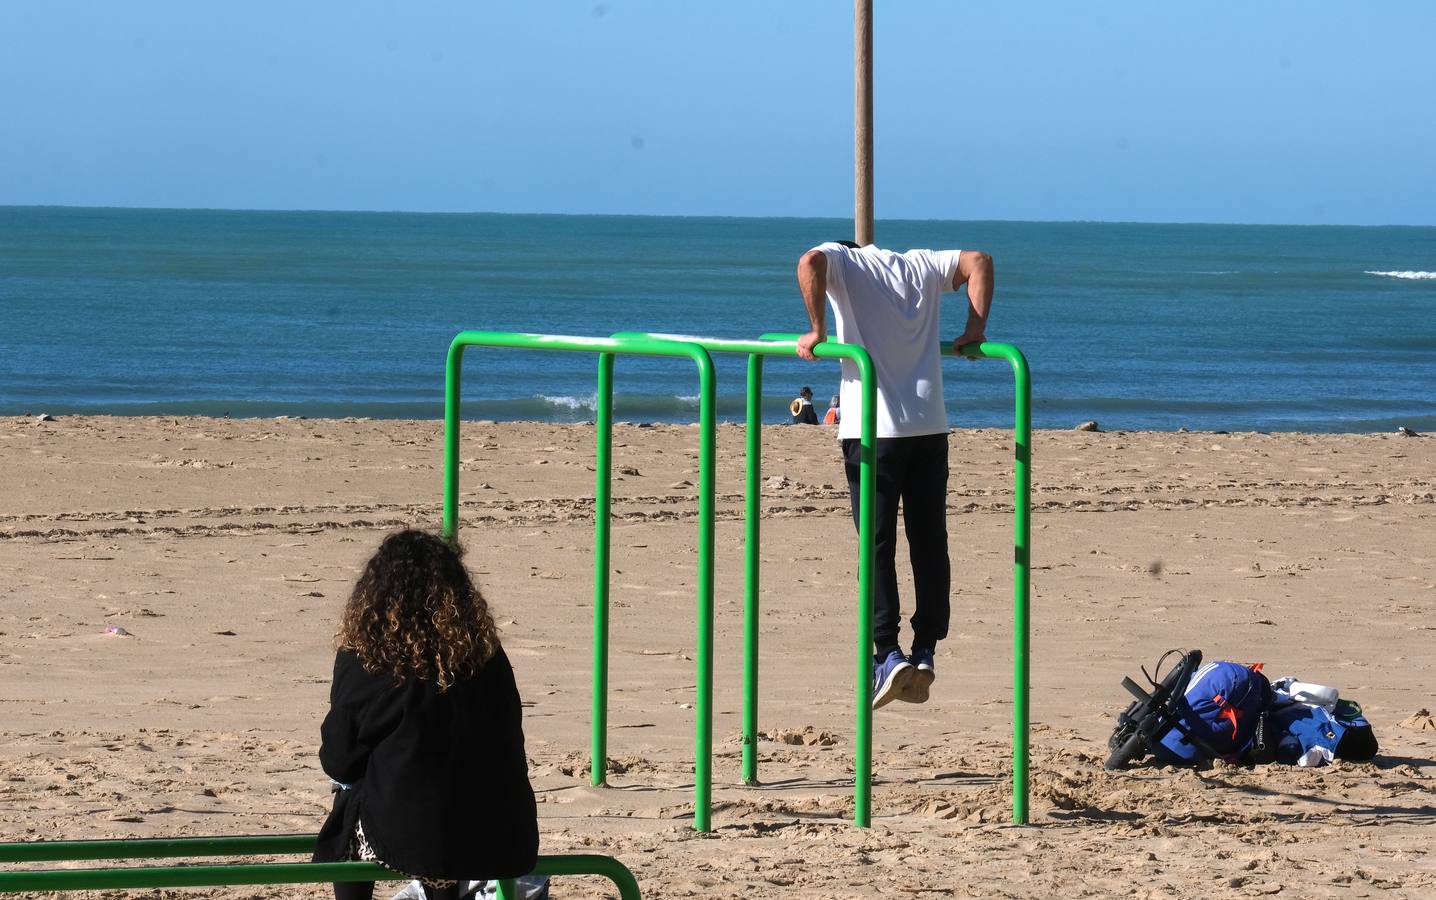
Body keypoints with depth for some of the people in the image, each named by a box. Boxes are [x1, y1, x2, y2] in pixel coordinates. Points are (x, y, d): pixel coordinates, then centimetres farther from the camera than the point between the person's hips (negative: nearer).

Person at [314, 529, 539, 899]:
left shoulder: (361, 662, -7)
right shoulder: (489, 656, 1)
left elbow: (339, 762, 1)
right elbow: (510, 749, 11)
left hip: (403, 840, -3)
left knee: (350, 807, 27)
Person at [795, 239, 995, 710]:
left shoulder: (842, 262, 8)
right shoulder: (918, 266, 20)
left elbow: (811, 262, -14)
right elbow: (979, 260, 12)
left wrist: (817, 331, -9)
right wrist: (974, 331, 10)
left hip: (873, 428, -4)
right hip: (929, 424, 4)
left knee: (876, 544, -2)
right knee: (929, 542, 10)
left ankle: (888, 654, -11)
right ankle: (925, 652, 7)